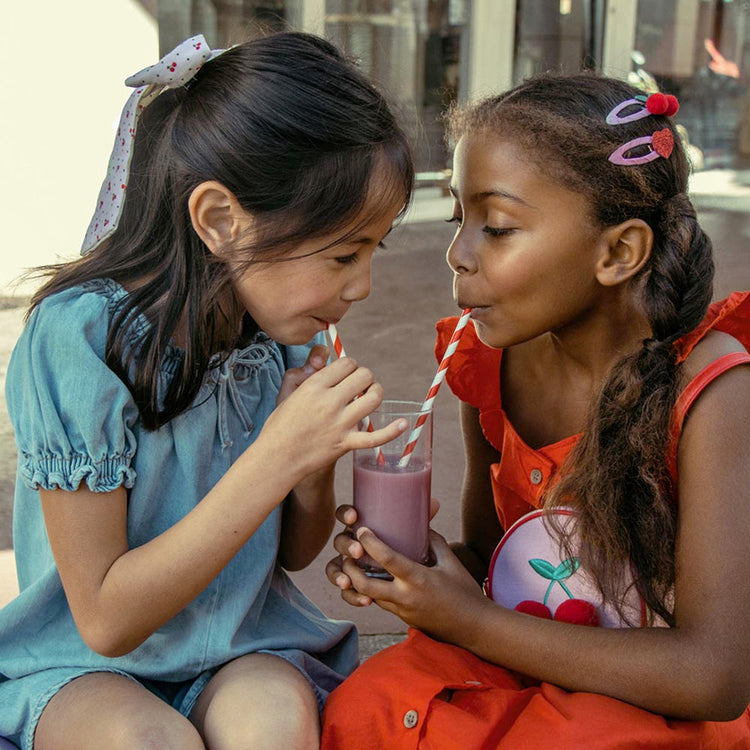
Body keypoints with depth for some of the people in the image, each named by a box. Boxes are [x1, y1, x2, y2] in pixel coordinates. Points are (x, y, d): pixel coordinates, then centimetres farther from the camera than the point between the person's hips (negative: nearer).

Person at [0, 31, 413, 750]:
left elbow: (295, 552, 7)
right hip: (85, 666, -2)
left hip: (244, 647, 3)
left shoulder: (283, 331, -6)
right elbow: (105, 619, -20)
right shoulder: (80, 336, -21)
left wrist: (311, 462, -16)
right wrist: (275, 455, -28)